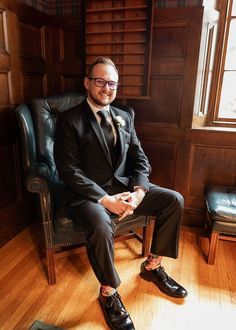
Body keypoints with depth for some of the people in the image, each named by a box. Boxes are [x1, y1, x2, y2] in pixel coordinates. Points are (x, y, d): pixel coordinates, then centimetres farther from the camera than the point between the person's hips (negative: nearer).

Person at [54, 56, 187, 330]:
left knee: (174, 200, -6)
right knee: (101, 226, -35)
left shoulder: (124, 117, 11)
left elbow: (140, 158, 8)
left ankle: (152, 266, 13)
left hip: (124, 186, 6)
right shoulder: (69, 120, -6)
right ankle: (109, 293, -3)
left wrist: (138, 191, -11)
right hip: (89, 192, -5)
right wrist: (104, 199, -22)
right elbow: (68, 169, -13)